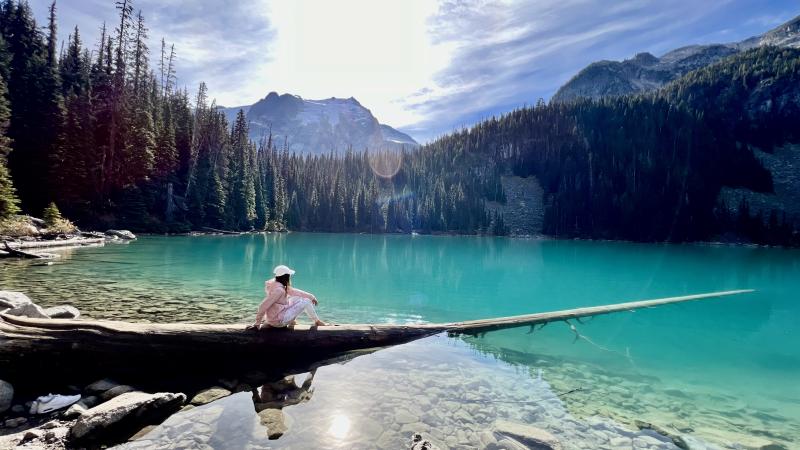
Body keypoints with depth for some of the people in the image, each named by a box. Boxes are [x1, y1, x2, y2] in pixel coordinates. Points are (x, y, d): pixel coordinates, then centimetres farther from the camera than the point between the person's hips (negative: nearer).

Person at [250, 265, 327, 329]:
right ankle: (317, 322, 17)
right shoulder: (279, 290, -27)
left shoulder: (280, 285, 1)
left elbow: (293, 291, 13)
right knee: (306, 302, -2)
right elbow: (263, 306, -28)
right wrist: (258, 322, -18)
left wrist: (311, 296, 14)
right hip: (278, 321, -9)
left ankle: (291, 321, 21)